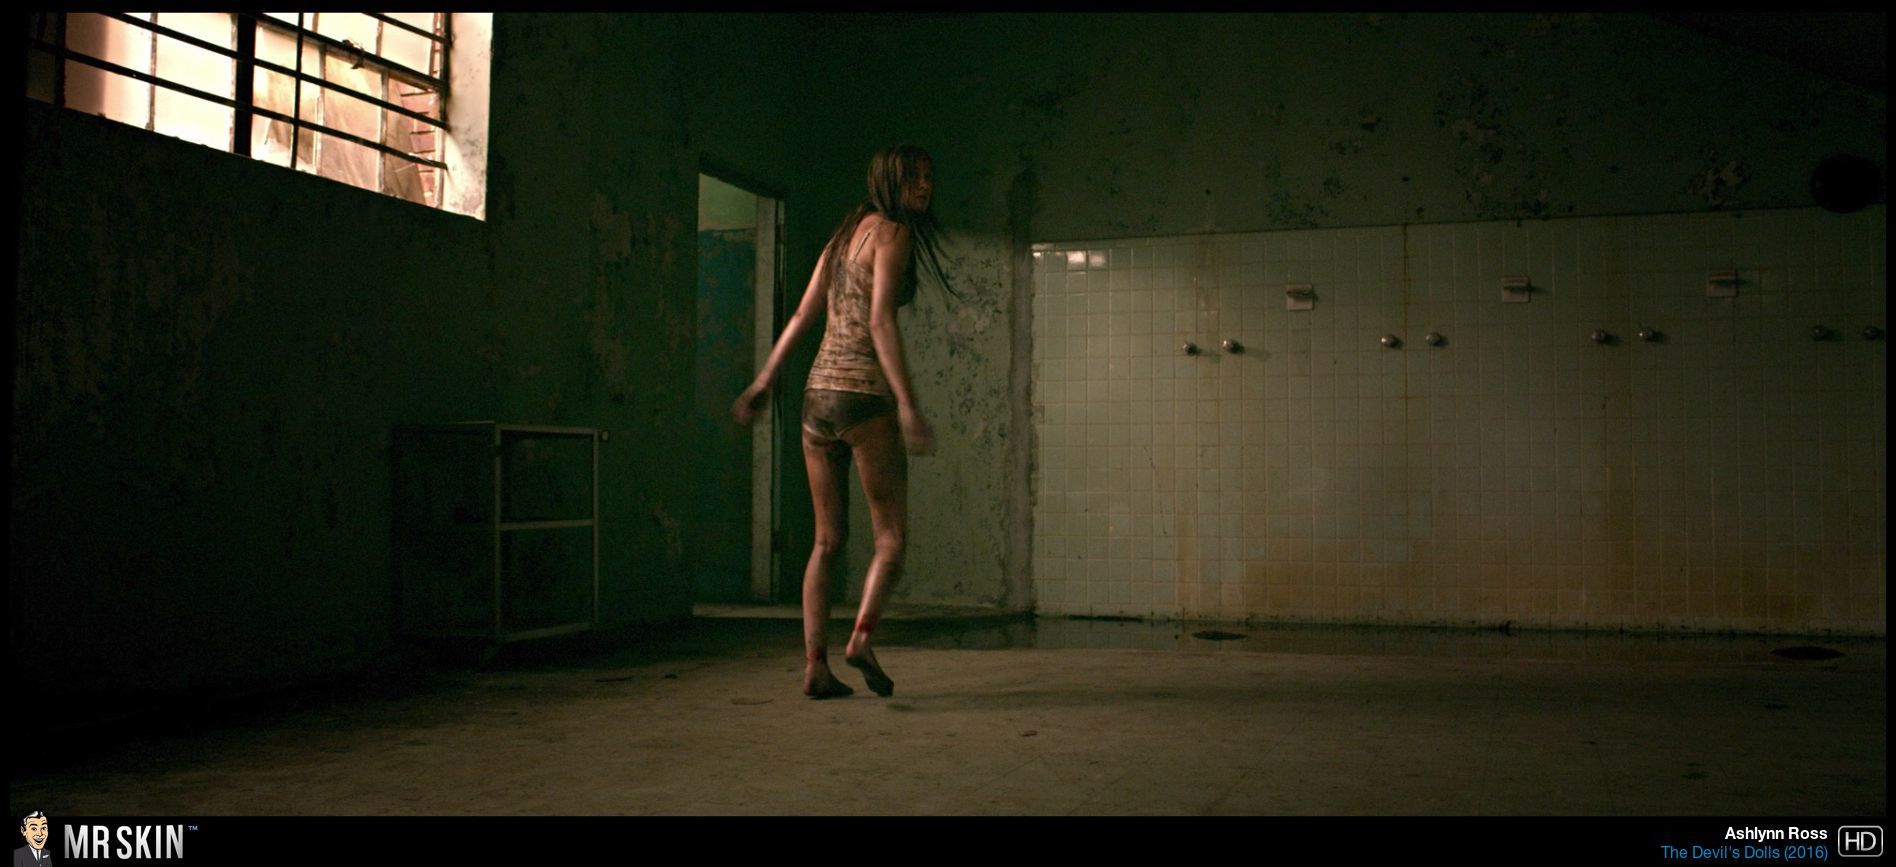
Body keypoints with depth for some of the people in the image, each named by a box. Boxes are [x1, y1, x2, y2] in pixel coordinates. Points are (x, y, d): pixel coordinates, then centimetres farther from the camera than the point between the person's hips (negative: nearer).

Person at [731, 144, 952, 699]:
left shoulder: (846, 233, 18)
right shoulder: (892, 233, -5)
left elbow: (803, 315, 19)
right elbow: (880, 321, -17)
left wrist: (764, 379, 23)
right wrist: (907, 403, -22)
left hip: (819, 392, 7)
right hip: (865, 395, -7)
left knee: (827, 540, 10)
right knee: (891, 537, 1)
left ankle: (815, 664, 5)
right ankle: (862, 636, -19)